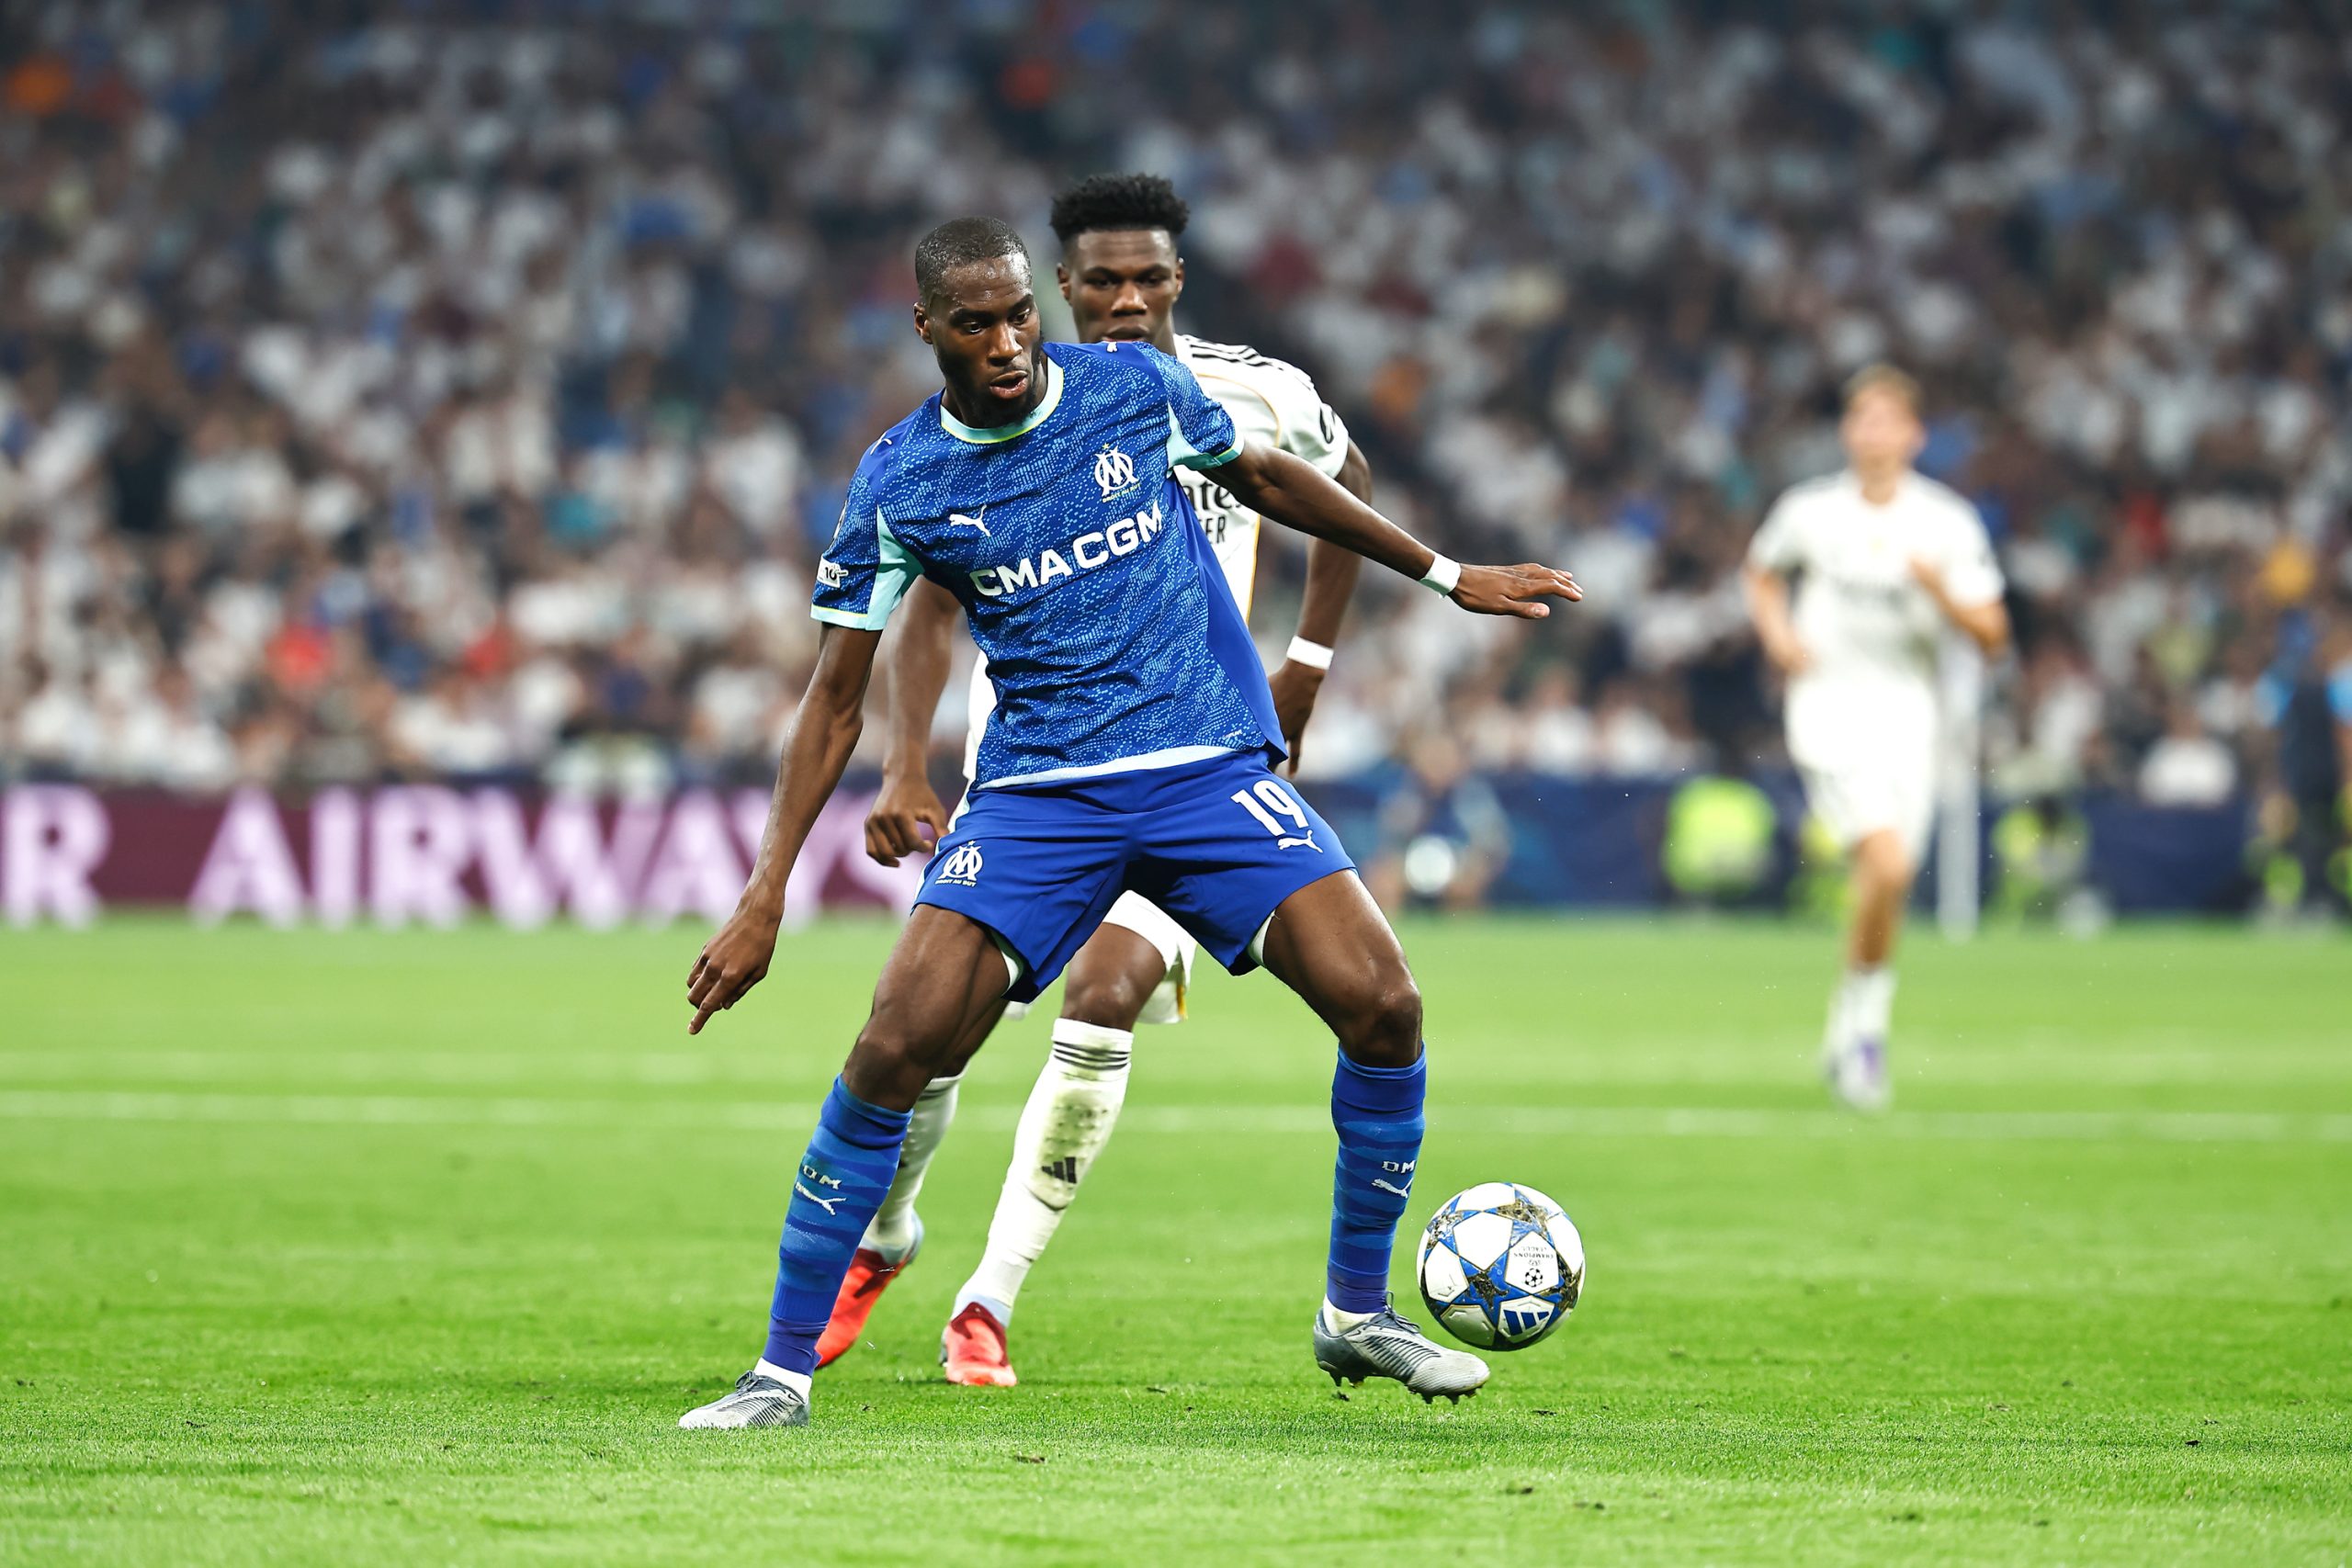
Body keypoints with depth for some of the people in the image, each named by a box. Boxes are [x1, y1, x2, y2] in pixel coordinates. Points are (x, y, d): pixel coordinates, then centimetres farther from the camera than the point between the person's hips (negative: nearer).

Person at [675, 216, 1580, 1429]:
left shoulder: (1134, 386, 0)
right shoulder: (897, 486, -3)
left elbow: (1264, 478, 19)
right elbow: (836, 701, 3)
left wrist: (1447, 576, 24)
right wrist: (766, 894, -5)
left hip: (1211, 768, 1)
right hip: (1038, 793, -1)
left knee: (1381, 1006, -16)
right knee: (895, 1048, -18)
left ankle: (1357, 1314, 6)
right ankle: (782, 1372, -5)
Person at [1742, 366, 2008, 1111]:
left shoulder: (1949, 524, 0)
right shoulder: (1809, 511, 0)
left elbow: (1992, 634, 0)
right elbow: (1762, 573, 20)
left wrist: (1942, 593, -18)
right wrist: (1777, 632, 1)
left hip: (1908, 710, 3)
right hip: (1830, 707, -3)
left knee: (1890, 885, 4)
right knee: (1886, 863, -22)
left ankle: (1857, 1036, 24)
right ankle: (1859, 1019, -6)